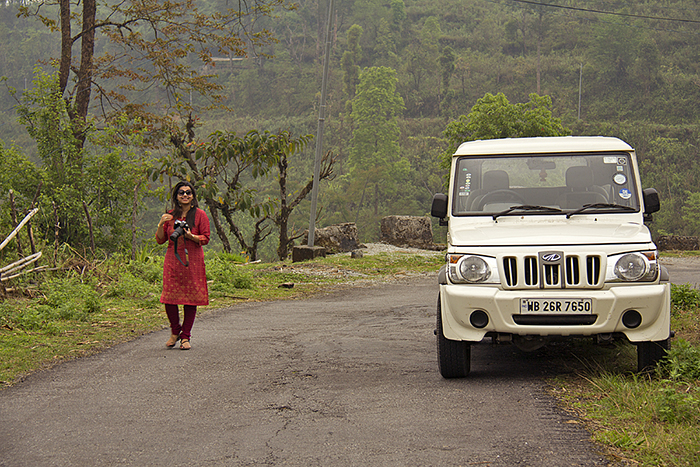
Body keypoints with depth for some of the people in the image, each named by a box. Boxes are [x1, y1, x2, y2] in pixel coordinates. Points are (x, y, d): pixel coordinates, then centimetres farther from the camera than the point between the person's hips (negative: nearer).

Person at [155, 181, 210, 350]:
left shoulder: (199, 215, 2)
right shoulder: (170, 215, 10)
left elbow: (205, 238, 1)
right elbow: (160, 240, 12)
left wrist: (191, 236, -17)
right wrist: (161, 225, -6)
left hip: (192, 260, -2)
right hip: (172, 260, 2)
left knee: (191, 298, -2)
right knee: (169, 298, -5)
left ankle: (186, 336, 8)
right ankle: (175, 331, 18)